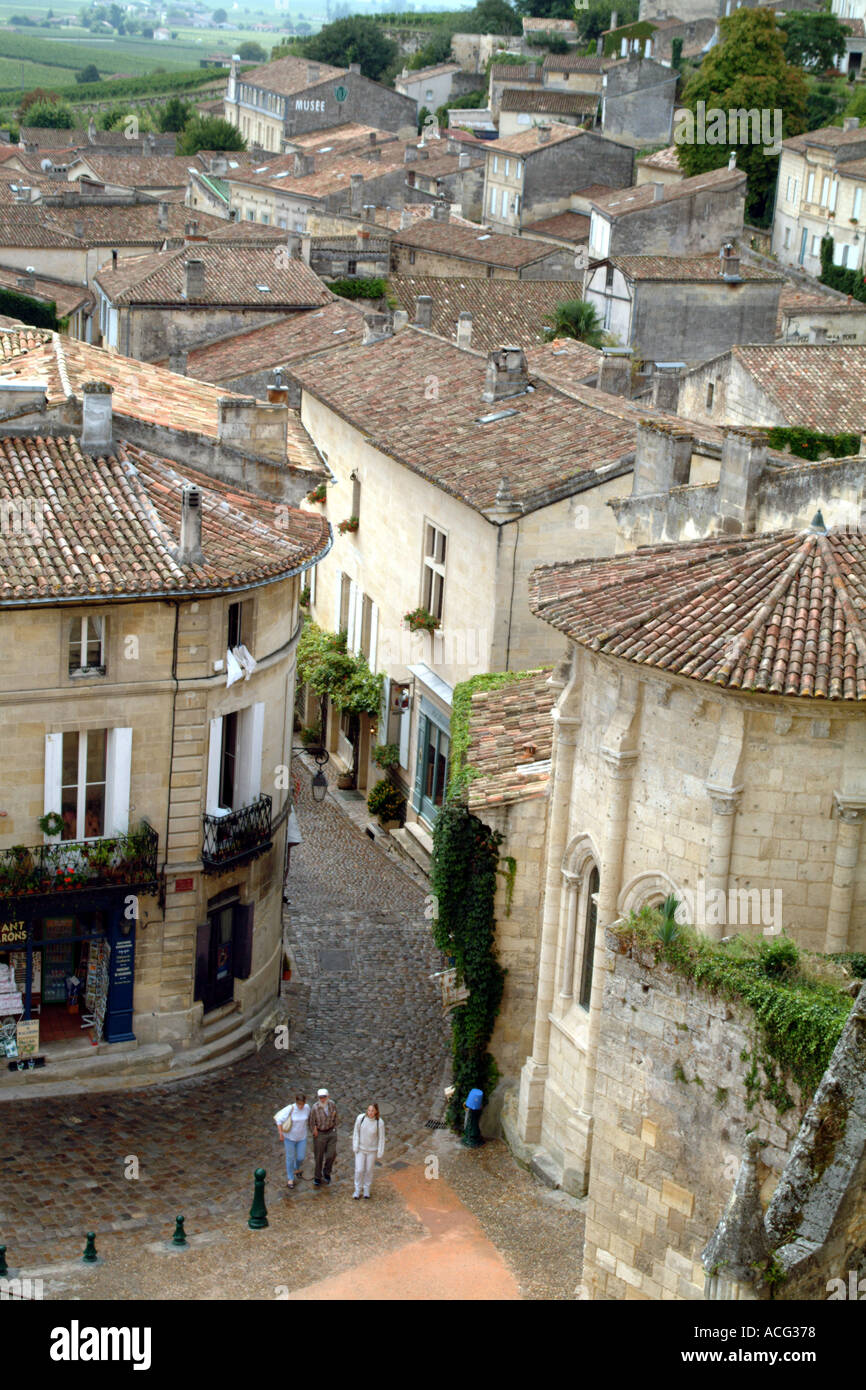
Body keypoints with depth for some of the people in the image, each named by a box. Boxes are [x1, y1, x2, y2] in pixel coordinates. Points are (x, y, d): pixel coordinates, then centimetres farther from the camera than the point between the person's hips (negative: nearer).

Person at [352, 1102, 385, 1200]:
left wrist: (380, 1154, -7)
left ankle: (366, 1188, 39)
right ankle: (357, 1190, 27)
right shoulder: (360, 1118, -22)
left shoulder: (379, 1123, -24)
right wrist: (355, 1147, -8)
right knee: (359, 1170, 4)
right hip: (360, 1148, 1)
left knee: (368, 1170, 15)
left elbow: (381, 1138, -12)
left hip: (372, 1149, -1)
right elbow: (356, 1132, -9)